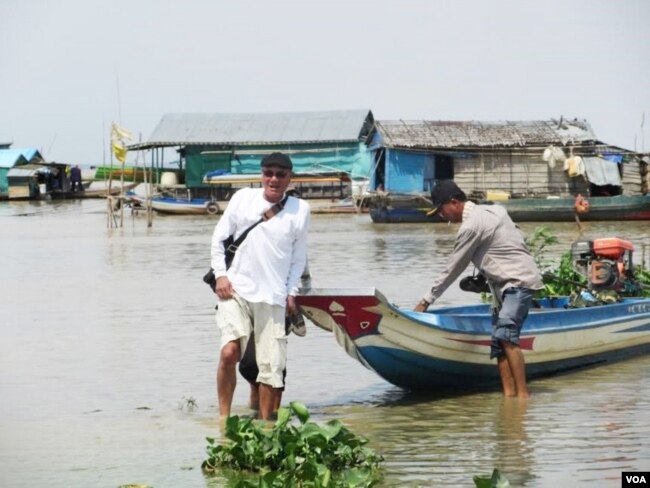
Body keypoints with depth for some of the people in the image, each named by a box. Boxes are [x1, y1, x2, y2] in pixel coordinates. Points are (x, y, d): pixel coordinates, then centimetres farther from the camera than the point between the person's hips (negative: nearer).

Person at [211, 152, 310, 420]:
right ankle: (224, 417, -8)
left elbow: (298, 257, 13)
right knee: (229, 352, -19)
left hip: (273, 298, 1)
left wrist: (291, 293, 6)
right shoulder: (243, 198, 4)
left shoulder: (300, 210, 6)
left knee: (271, 363, -1)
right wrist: (220, 274, 0)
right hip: (236, 290, -1)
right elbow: (219, 238, 10)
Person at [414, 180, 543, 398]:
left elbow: (452, 269, -9)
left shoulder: (471, 226, -13)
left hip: (519, 282, -11)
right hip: (506, 284, 11)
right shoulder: (492, 210, 14)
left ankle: (522, 394, -30)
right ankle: (509, 394, -4)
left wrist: (426, 300, -1)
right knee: (498, 342, 2)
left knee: (505, 335, -24)